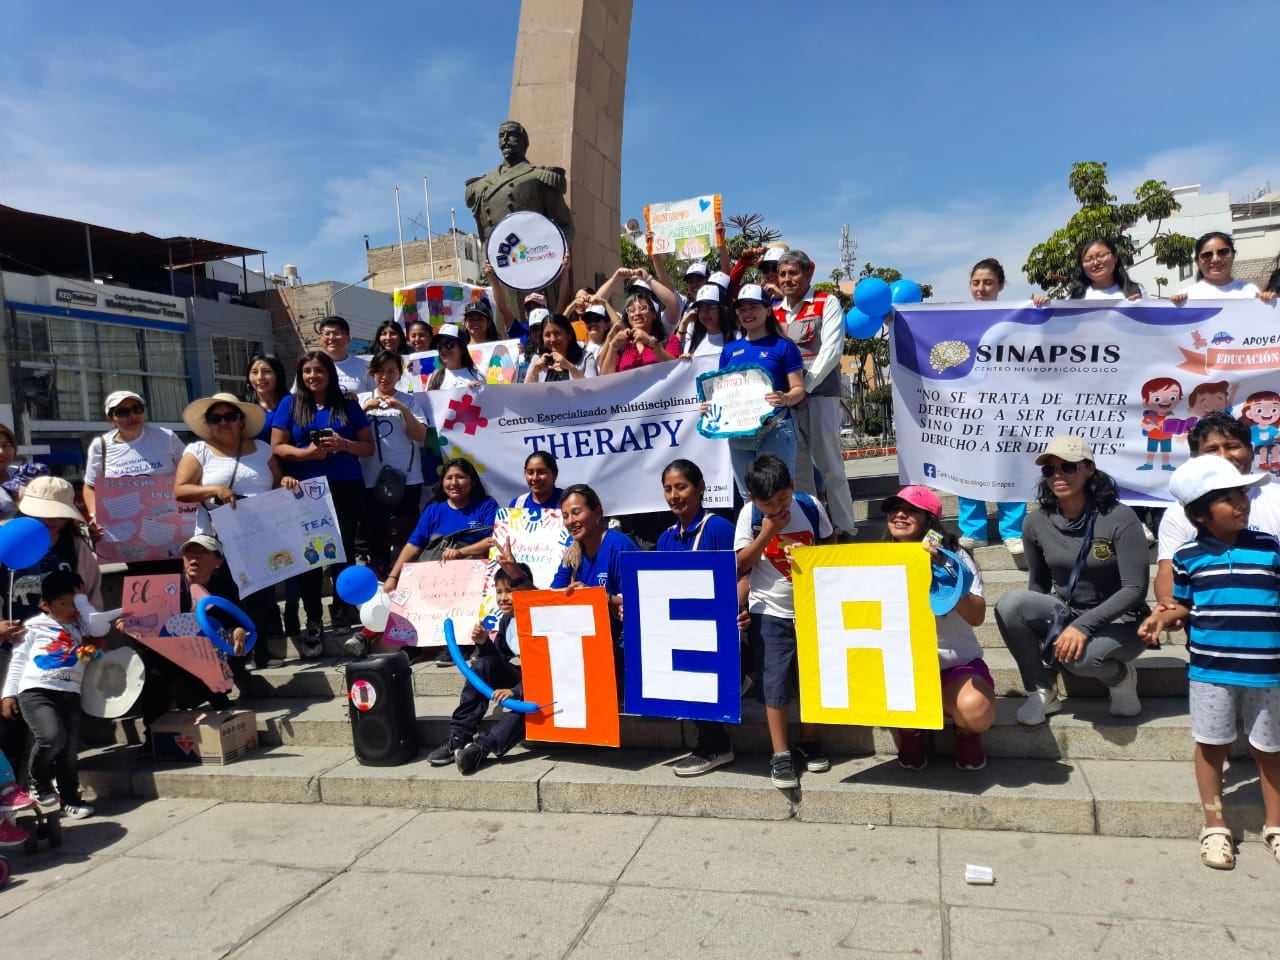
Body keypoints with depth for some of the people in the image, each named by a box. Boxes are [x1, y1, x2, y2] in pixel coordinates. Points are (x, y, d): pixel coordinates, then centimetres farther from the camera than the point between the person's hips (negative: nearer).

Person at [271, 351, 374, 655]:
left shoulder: (348, 405, 9)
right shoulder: (290, 405, 8)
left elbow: (369, 447, 7)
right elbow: (277, 448, 2)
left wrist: (343, 444, -13)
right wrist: (307, 452, -16)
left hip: (346, 489, 1)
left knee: (344, 550, 7)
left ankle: (341, 608, 23)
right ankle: (314, 621, 3)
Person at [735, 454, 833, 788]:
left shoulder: (811, 507, -7)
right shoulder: (749, 515, -10)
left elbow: (830, 546, 8)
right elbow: (740, 565, -11)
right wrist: (766, 534, -20)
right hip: (770, 613, -2)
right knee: (775, 681, -3)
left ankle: (808, 740, 29)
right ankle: (780, 754, 8)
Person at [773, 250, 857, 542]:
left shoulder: (827, 303, 2)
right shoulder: (774, 311, 15)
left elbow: (831, 350, -9)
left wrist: (804, 386, -15)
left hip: (820, 394, -4)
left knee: (829, 464, -2)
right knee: (797, 465, 7)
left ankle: (844, 527, 8)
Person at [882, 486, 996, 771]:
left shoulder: (953, 556, -6)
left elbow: (976, 616, -18)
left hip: (957, 664, -2)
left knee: (977, 709, -33)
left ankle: (966, 732, 9)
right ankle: (912, 730, 8)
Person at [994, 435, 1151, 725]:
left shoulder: (1120, 518, -17)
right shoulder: (1036, 522, -5)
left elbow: (1135, 589, -21)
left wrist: (1083, 626, -29)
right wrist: (1031, 623, -7)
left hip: (1118, 622, -4)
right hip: (1065, 614, 4)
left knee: (1078, 655, -37)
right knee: (1009, 603, -26)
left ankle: (1121, 678, 2)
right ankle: (1042, 692, -7)